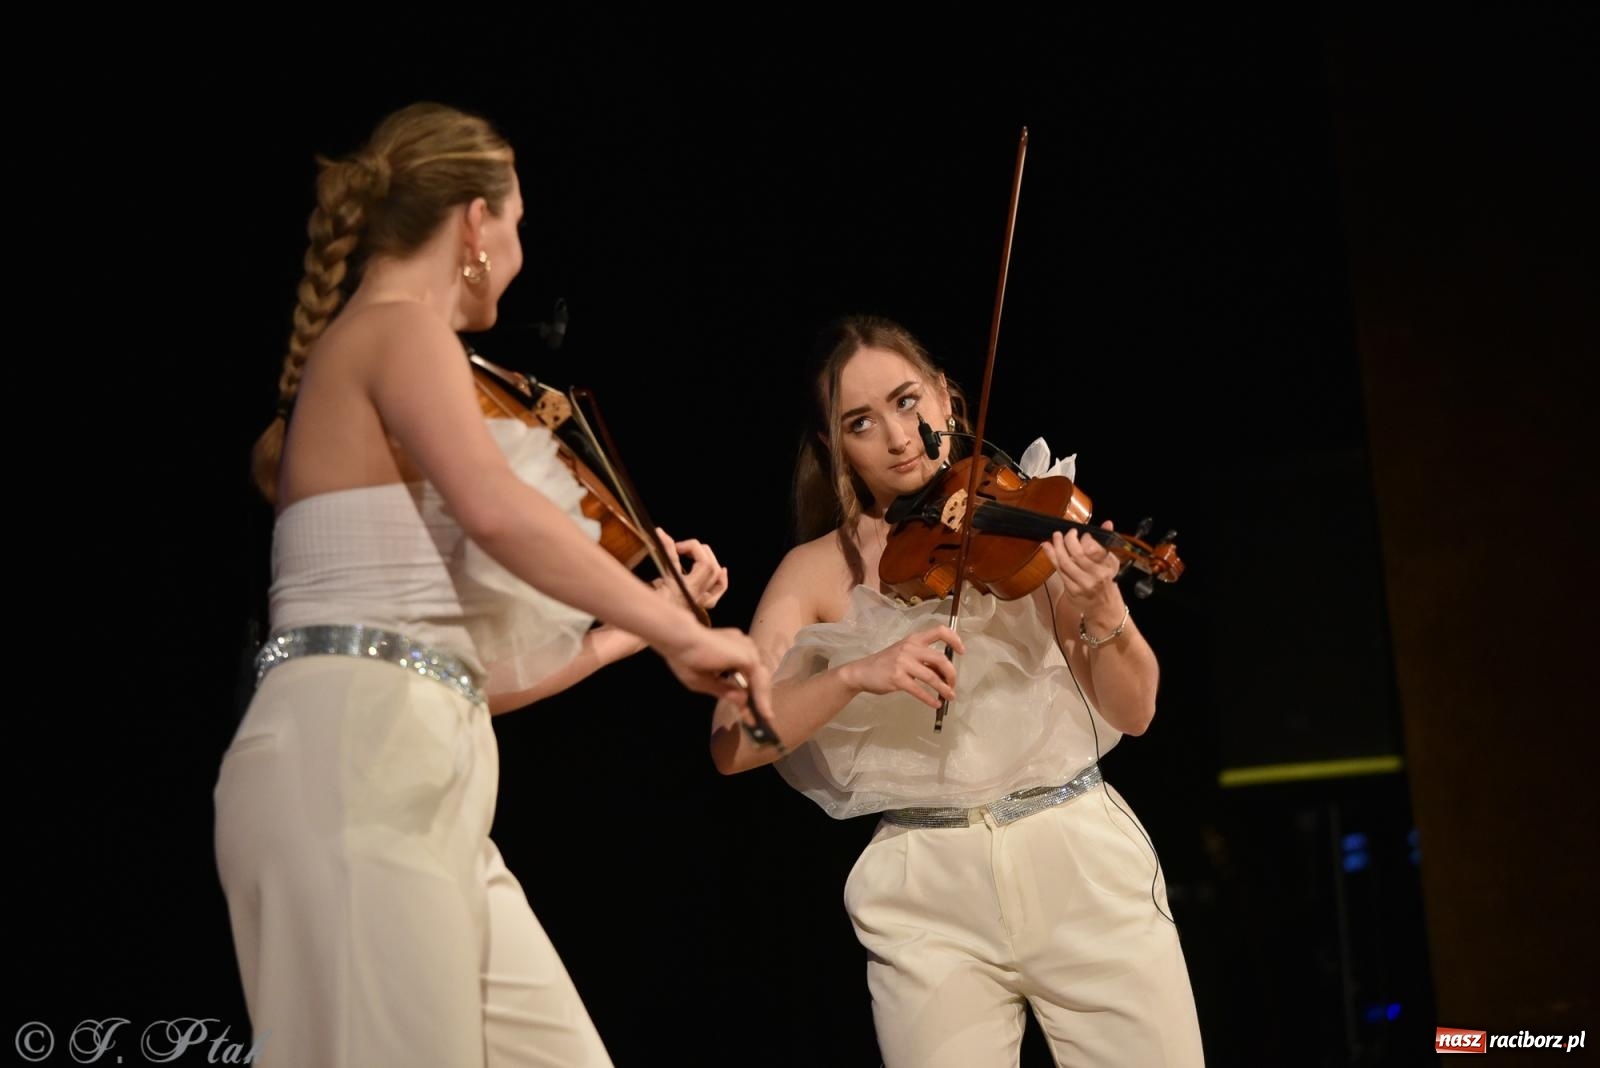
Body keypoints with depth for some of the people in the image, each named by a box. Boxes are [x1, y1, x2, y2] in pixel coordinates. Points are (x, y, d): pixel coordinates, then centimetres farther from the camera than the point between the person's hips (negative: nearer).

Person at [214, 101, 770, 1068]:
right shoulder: (399, 329, -2)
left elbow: (465, 668, 22)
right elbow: (497, 511, -24)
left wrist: (642, 624, 28)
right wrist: (679, 629, -14)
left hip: (420, 781, 9)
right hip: (359, 765, -9)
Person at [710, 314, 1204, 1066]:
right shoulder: (819, 569, 4)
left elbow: (1132, 712, 1)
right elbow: (733, 744, -7)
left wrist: (1102, 607, -18)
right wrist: (856, 674, -22)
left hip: (1083, 858, 0)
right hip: (928, 894, 0)